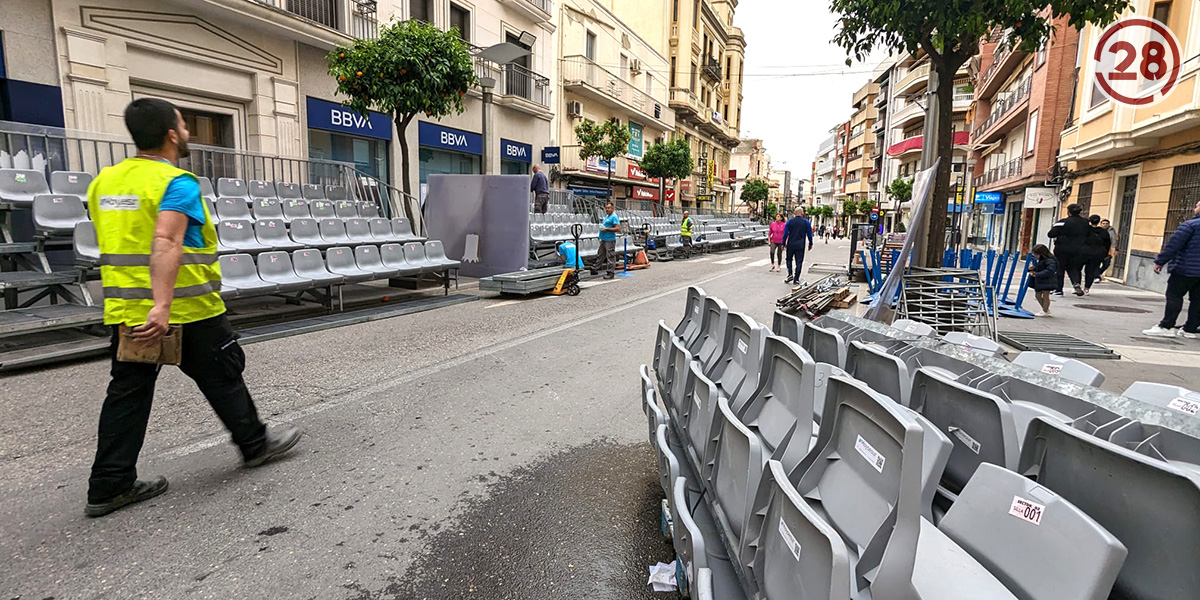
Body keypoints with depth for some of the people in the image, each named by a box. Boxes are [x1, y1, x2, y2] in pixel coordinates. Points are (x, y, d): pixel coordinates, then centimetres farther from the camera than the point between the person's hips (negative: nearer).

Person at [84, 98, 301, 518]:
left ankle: (109, 486, 17)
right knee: (223, 378, 9)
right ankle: (255, 444, 25)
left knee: (127, 392, 11)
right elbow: (166, 243, -29)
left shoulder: (105, 180, 12)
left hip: (123, 310, 7)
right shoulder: (176, 183, -15)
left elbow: (115, 244, 19)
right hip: (186, 311, -7)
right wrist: (162, 306, -36)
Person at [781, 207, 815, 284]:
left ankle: (790, 275, 0)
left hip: (790, 245, 1)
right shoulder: (806, 222, 0)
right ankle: (796, 279, 3)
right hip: (800, 246, -1)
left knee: (789, 260, 16)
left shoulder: (789, 221, 0)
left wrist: (784, 243, 7)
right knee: (799, 262, 4)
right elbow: (809, 234, 5)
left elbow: (785, 233, 0)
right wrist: (810, 244, 16)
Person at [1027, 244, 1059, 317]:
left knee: (1045, 296, 0)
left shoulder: (1049, 261, -20)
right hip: (1038, 281, 10)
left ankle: (1045, 311, 11)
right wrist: (1032, 268, 0)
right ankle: (1046, 309, 30)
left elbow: (1049, 271, -29)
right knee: (1037, 295, 16)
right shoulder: (1037, 259, 8)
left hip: (1047, 281, -10)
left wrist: (1037, 274, -31)